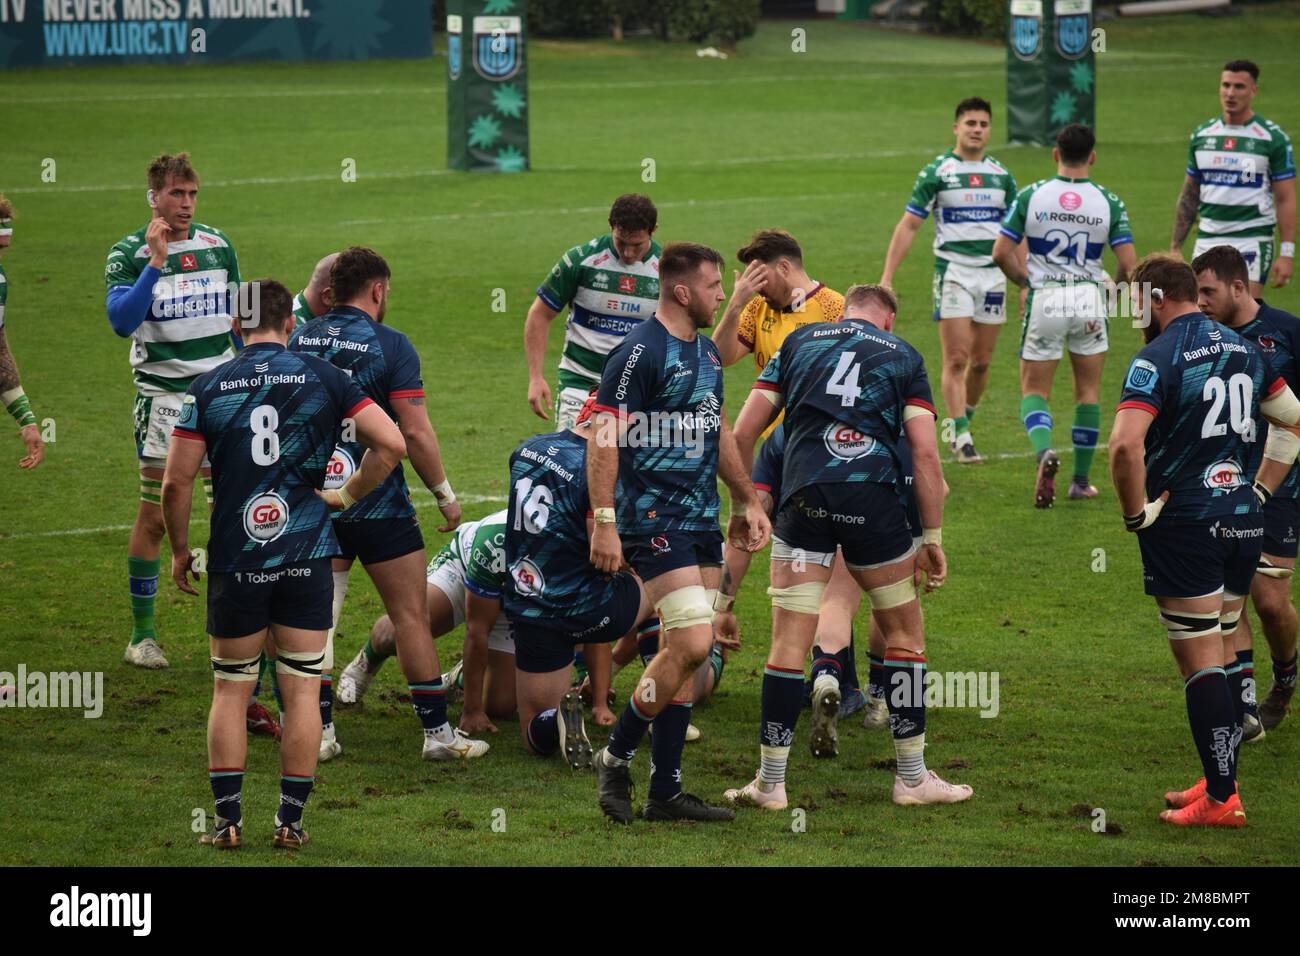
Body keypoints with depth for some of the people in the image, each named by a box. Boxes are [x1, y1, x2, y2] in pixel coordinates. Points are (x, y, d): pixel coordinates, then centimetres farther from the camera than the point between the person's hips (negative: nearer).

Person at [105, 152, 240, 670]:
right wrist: (155, 263, -27)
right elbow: (122, 320, -20)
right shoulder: (129, 253, -6)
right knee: (154, 515, -2)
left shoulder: (217, 244, 7)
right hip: (162, 392, -4)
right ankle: (142, 633, 6)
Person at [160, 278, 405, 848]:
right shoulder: (322, 378, 0)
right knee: (301, 691, 6)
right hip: (306, 554, 0)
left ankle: (228, 819, 8)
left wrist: (180, 550, 11)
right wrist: (348, 496, 7)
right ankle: (290, 820, 6)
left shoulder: (208, 388, 0)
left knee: (230, 690, 11)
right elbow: (391, 444, -6)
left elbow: (176, 482, -2)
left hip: (235, 560, 0)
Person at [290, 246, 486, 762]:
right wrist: (445, 493, -3)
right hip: (378, 505, -4)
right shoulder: (389, 345, -11)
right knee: (411, 616, 2)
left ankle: (319, 730, 8)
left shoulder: (300, 341, 3)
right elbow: (416, 432, -14)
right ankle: (437, 732, 4)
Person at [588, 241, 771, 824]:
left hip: (701, 521, 9)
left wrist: (746, 501, 27)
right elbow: (604, 439, -16)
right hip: (653, 520, -9)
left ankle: (665, 790, 10)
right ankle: (616, 758, 0)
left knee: (683, 652, 7)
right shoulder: (640, 352, -13)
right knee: (691, 644, -16)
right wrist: (604, 523, -21)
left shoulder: (706, 352, 15)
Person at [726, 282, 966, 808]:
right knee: (904, 634, 14)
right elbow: (926, 454, 7)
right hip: (873, 499, -1)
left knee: (788, 643, 4)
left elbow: (742, 433, 14)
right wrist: (932, 538, 10)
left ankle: (769, 782, 4)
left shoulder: (799, 341, 21)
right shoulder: (903, 356, 17)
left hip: (803, 494, 1)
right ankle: (912, 778, 16)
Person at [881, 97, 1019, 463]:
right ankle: (961, 437, -11)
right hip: (953, 271, -4)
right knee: (956, 359, -11)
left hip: (993, 275, 4)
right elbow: (908, 226, -2)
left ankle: (963, 424, 24)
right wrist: (887, 279, -7)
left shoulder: (1002, 175, 10)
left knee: (981, 361, 7)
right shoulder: (936, 172, -2)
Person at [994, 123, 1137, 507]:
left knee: (1034, 392, 8)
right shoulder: (1108, 202, -3)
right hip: (1089, 301, 1)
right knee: (1088, 390, 17)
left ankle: (1043, 450, -22)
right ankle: (1081, 481, 18)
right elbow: (1129, 265, -6)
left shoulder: (1031, 196, -5)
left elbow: (1001, 252, -5)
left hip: (1044, 300, -1)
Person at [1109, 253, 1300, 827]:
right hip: (1243, 521, 7)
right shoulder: (1244, 350, 10)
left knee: (1200, 662, -3)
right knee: (1224, 655, 16)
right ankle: (1221, 781, 21)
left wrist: (1136, 514, -14)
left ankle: (1221, 799, -2)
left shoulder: (1158, 359, -13)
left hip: (1185, 523, -7)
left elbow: (1125, 445, -27)